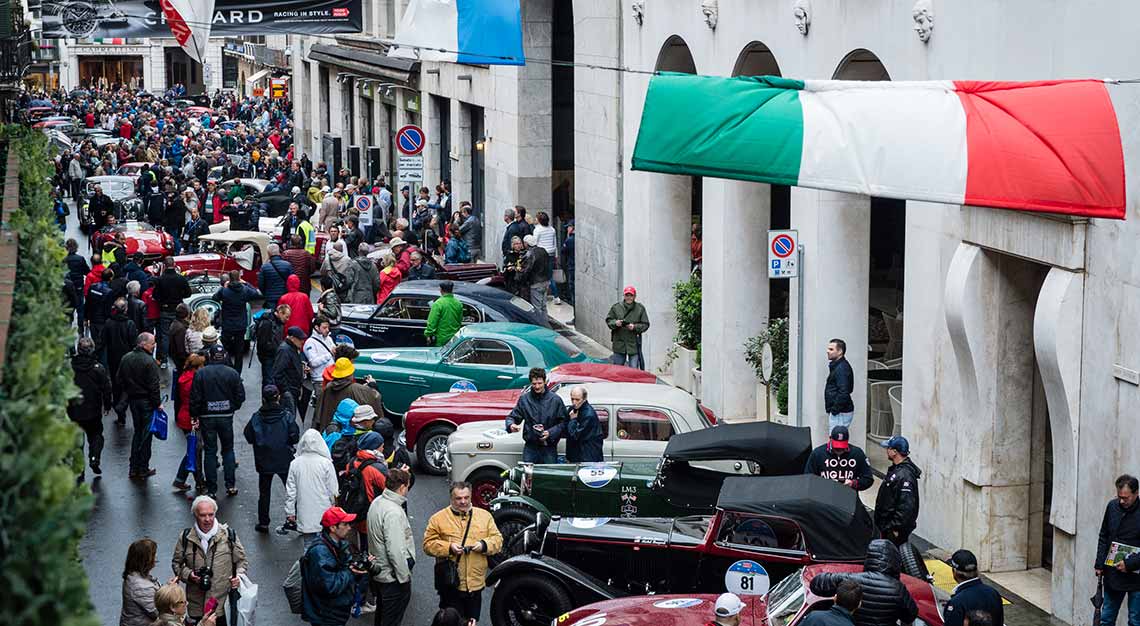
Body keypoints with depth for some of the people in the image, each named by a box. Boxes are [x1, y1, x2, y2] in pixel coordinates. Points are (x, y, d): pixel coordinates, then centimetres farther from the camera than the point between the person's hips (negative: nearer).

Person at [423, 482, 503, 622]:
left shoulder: (485, 516, 8)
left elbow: (497, 539, 7)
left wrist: (484, 545, -14)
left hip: (476, 584, 3)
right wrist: (448, 547, -19)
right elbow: (428, 544, -4)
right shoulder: (438, 518, -1)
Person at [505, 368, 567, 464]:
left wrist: (550, 433, -14)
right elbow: (512, 417, 7)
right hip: (530, 448, 1)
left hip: (549, 449, -1)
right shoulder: (524, 399, 2)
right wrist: (511, 425, -16)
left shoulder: (555, 400, -1)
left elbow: (563, 422, 1)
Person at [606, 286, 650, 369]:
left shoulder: (640, 308, 2)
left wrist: (635, 327, -15)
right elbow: (608, 320, 9)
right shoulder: (616, 307, 4)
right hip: (619, 343, 2)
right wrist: (615, 323, -12)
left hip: (634, 344, -1)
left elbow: (645, 325, 2)